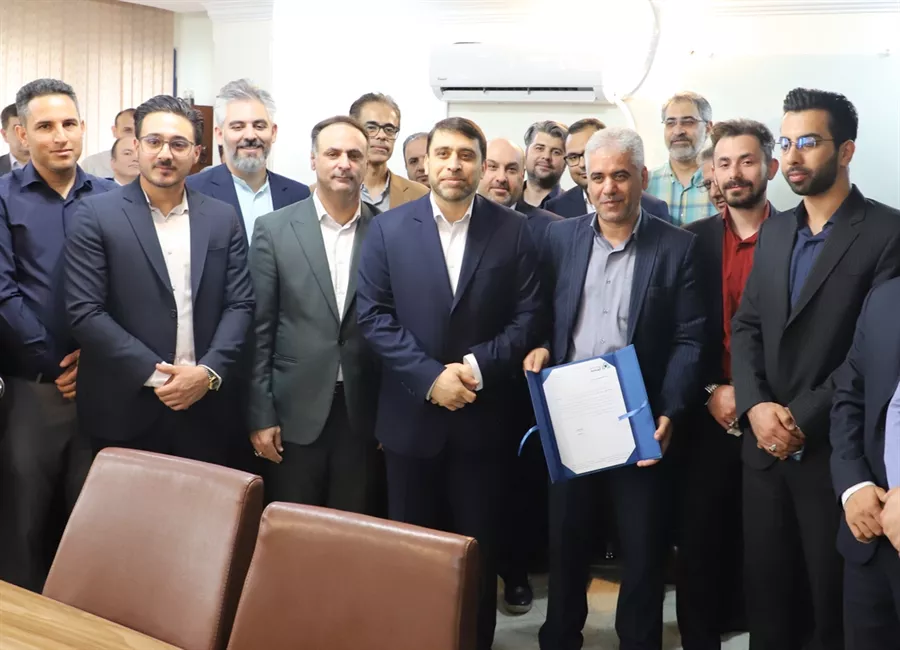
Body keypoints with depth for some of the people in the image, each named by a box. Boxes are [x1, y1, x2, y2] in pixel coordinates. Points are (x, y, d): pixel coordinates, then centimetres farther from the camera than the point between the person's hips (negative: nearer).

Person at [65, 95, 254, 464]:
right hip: (125, 412, -2)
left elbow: (240, 305, 4)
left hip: (206, 410, 3)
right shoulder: (97, 214, -3)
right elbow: (85, 311, -9)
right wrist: (155, 374, -14)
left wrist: (209, 372, -11)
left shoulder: (223, 218, 7)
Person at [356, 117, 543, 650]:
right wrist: (430, 376, -15)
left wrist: (478, 366, -17)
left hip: (483, 416, 0)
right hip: (412, 415, 1)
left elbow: (528, 317, -3)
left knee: (479, 547, 10)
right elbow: (374, 315, -4)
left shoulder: (513, 231, 0)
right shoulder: (388, 228, 1)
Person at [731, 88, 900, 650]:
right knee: (766, 592, 13)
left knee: (833, 601, 8)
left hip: (835, 450, -5)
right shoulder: (774, 230, 12)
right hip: (766, 444, 6)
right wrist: (755, 406, -8)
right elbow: (746, 327, 9)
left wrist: (803, 417, -17)